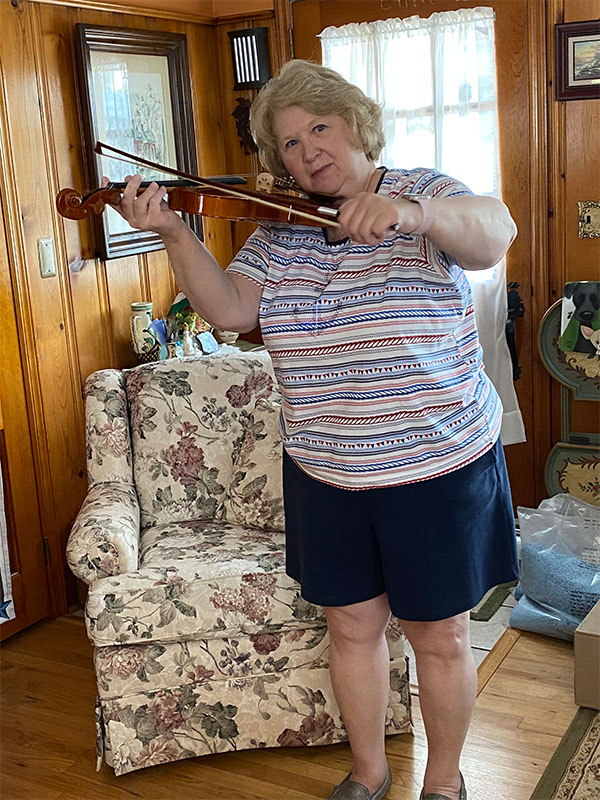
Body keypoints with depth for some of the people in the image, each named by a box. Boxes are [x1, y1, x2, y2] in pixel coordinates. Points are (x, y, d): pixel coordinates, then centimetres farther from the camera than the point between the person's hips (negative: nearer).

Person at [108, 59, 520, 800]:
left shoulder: (422, 193, -5)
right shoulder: (279, 231, 5)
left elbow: (494, 235, -25)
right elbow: (229, 309, -7)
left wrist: (411, 213, -45)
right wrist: (175, 234, -22)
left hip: (438, 466, -3)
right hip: (325, 472, 3)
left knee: (440, 635, 10)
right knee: (352, 627, 15)